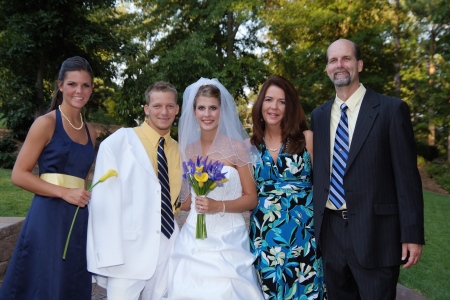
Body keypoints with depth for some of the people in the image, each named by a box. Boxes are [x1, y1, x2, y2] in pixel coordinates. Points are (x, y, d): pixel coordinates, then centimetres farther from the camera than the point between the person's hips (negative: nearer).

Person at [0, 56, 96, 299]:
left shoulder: (90, 132, 12)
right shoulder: (46, 123, -6)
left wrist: (82, 195, 9)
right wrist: (64, 192, -15)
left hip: (79, 220, 6)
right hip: (48, 217, -6)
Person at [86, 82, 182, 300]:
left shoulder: (179, 150, 10)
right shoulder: (118, 142, -8)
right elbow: (105, 201, -12)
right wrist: (108, 255, -17)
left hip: (167, 251, 5)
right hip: (128, 251, -5)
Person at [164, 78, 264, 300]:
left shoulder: (236, 147, -5)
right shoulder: (188, 150, 6)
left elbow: (251, 198, -5)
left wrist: (219, 206, -17)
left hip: (227, 239, -3)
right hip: (193, 239, 3)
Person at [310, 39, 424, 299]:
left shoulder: (392, 109, -5)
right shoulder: (318, 116, 8)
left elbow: (407, 176, -8)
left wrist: (412, 235, -10)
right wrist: (314, 224, 11)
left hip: (375, 232, -4)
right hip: (330, 231, 5)